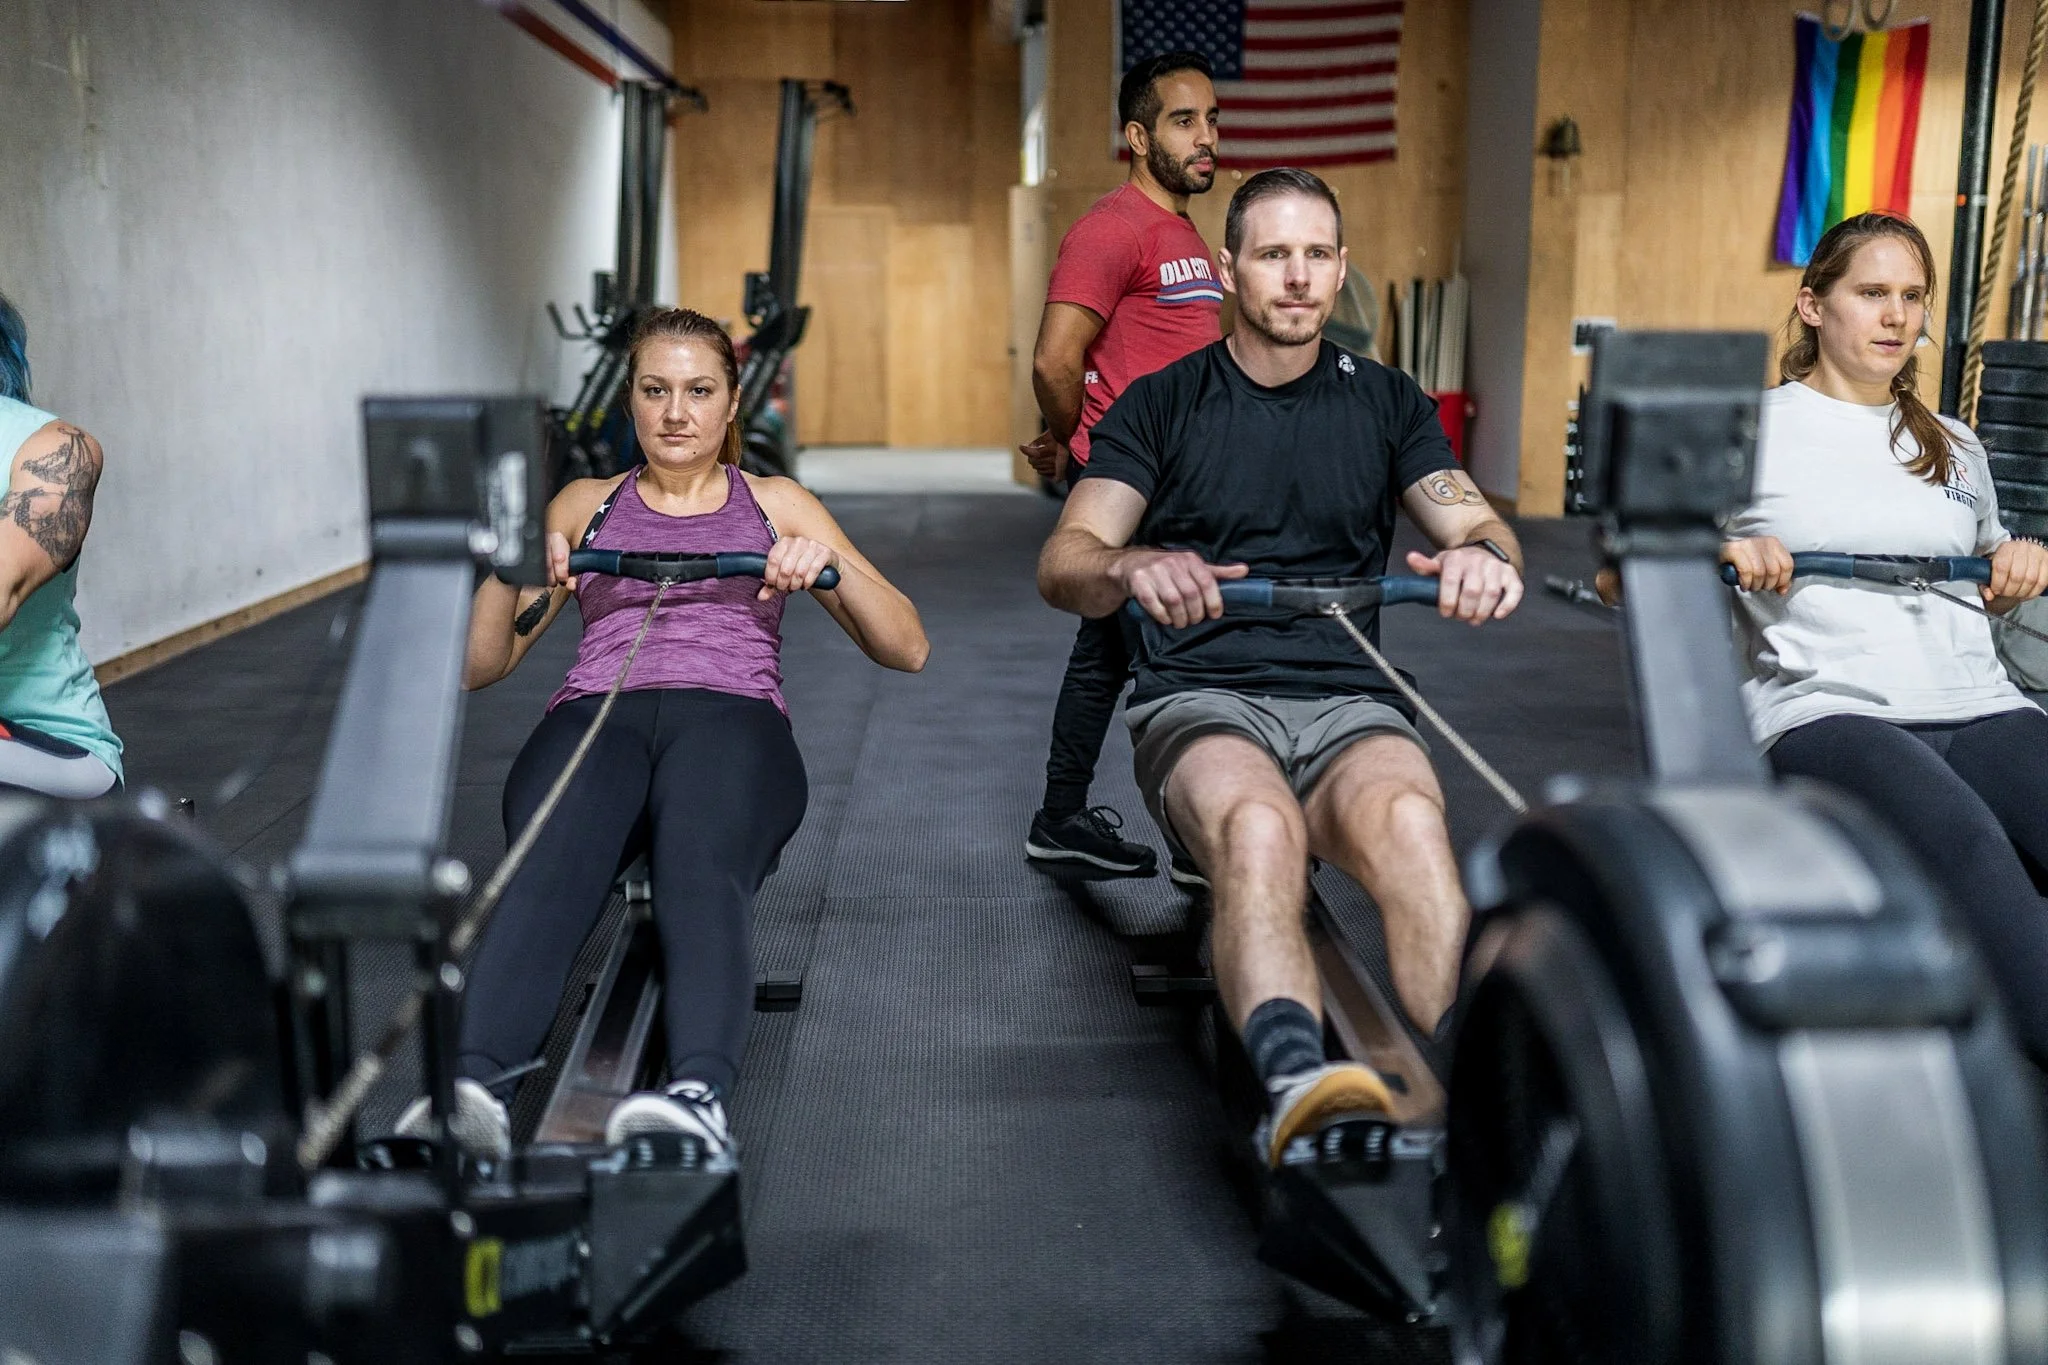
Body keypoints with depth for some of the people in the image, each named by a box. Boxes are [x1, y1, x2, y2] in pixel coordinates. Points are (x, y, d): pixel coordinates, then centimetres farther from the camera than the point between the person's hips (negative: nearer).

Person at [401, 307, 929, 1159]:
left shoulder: (778, 505, 24)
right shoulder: (584, 505, 27)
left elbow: (906, 650, 14)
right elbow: (478, 666, 19)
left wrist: (832, 567, -5)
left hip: (732, 715, -1)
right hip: (596, 713, 1)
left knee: (702, 873, -39)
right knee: (548, 873, -37)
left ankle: (698, 1096, -62)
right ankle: (471, 1085, -59)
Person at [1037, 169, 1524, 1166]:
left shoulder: (1387, 402, 19)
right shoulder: (1162, 403, 11)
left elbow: (1483, 531, 10)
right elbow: (1062, 564, 0)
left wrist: (1485, 555, -18)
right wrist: (1131, 568, -26)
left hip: (1346, 700, 2)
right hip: (1201, 701, -1)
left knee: (1409, 821, -37)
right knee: (1258, 828, -39)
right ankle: (1297, 1082, -58)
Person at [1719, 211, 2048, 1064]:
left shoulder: (1954, 449, 26)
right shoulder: (1755, 429, 11)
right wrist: (1724, 550, -13)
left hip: (1980, 706, 5)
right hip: (1825, 709, -5)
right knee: (1970, 849, -38)